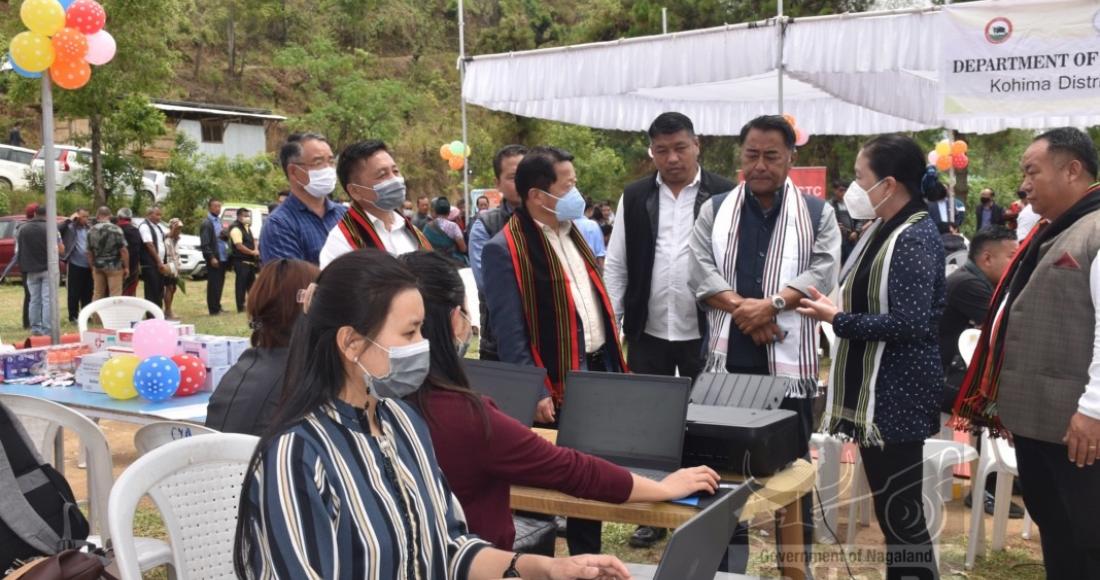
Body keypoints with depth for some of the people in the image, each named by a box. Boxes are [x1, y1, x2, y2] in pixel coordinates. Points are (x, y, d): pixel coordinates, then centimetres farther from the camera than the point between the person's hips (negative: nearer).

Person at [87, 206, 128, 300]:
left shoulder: (91, 231, 3)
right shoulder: (116, 229, -11)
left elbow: (89, 252, 8)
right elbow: (123, 250, -13)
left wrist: (92, 267, 18)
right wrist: (126, 267, -5)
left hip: (97, 267, 5)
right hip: (114, 266, -5)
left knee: (97, 294, 11)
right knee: (115, 295, -2)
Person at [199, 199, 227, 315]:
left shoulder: (219, 220, 15)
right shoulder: (207, 223, -10)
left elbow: (225, 236, 20)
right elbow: (205, 244, -15)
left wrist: (225, 235, -3)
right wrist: (211, 257, -19)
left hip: (223, 257, 8)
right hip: (214, 258, -8)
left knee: (220, 283, 13)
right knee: (213, 284, -3)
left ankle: (217, 306, 23)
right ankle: (213, 309, 3)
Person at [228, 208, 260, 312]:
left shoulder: (247, 227, 15)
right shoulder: (236, 229, -14)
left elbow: (252, 240, 23)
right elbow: (239, 246, -21)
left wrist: (256, 250, 3)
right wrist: (252, 252, -16)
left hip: (250, 261, 10)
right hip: (240, 261, -9)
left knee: (251, 283, 17)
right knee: (241, 284, -5)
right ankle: (241, 307, 0)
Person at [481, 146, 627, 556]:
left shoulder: (572, 233, 12)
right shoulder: (505, 250, -15)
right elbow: (509, 332, -17)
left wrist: (615, 365, 15)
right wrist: (534, 393, -21)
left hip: (599, 370, 8)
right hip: (559, 383, -8)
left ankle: (588, 557, 31)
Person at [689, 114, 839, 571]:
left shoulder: (818, 214, 5)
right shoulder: (715, 210, 8)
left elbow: (822, 272, -7)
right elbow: (700, 269, -3)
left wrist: (771, 304, -20)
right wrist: (741, 308, -16)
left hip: (789, 361, -1)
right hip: (728, 359, 2)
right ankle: (729, 562, 24)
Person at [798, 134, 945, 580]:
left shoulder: (915, 237, -18)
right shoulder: (883, 228, 10)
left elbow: (910, 324, -25)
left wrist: (837, 319, -17)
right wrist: (832, 305, 3)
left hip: (897, 395, -10)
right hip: (875, 391, 10)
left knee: (900, 511, 0)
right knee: (889, 506, 18)